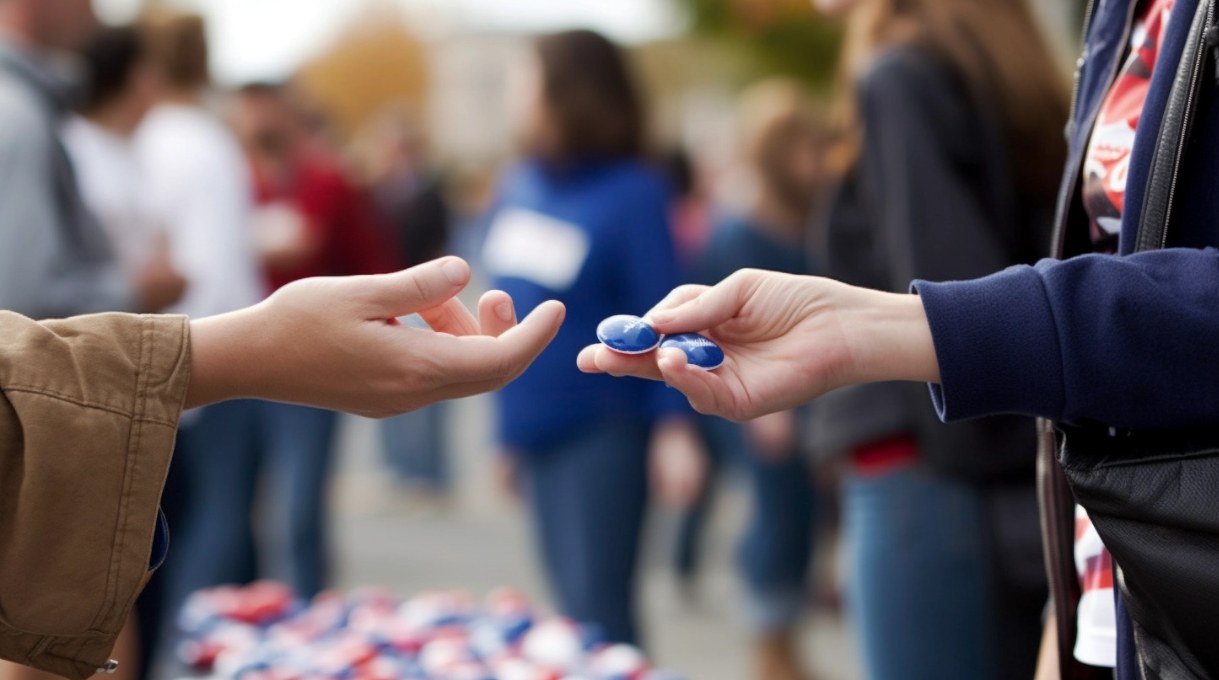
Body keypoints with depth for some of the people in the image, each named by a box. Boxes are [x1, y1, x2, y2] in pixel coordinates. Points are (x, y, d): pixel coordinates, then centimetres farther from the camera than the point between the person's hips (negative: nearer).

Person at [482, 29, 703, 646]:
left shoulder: (631, 194, -14)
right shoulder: (520, 185, 7)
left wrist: (674, 421, -24)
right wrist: (509, 427, 20)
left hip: (601, 434, -7)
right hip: (535, 429, 7)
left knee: (597, 610, -8)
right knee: (576, 602, 14)